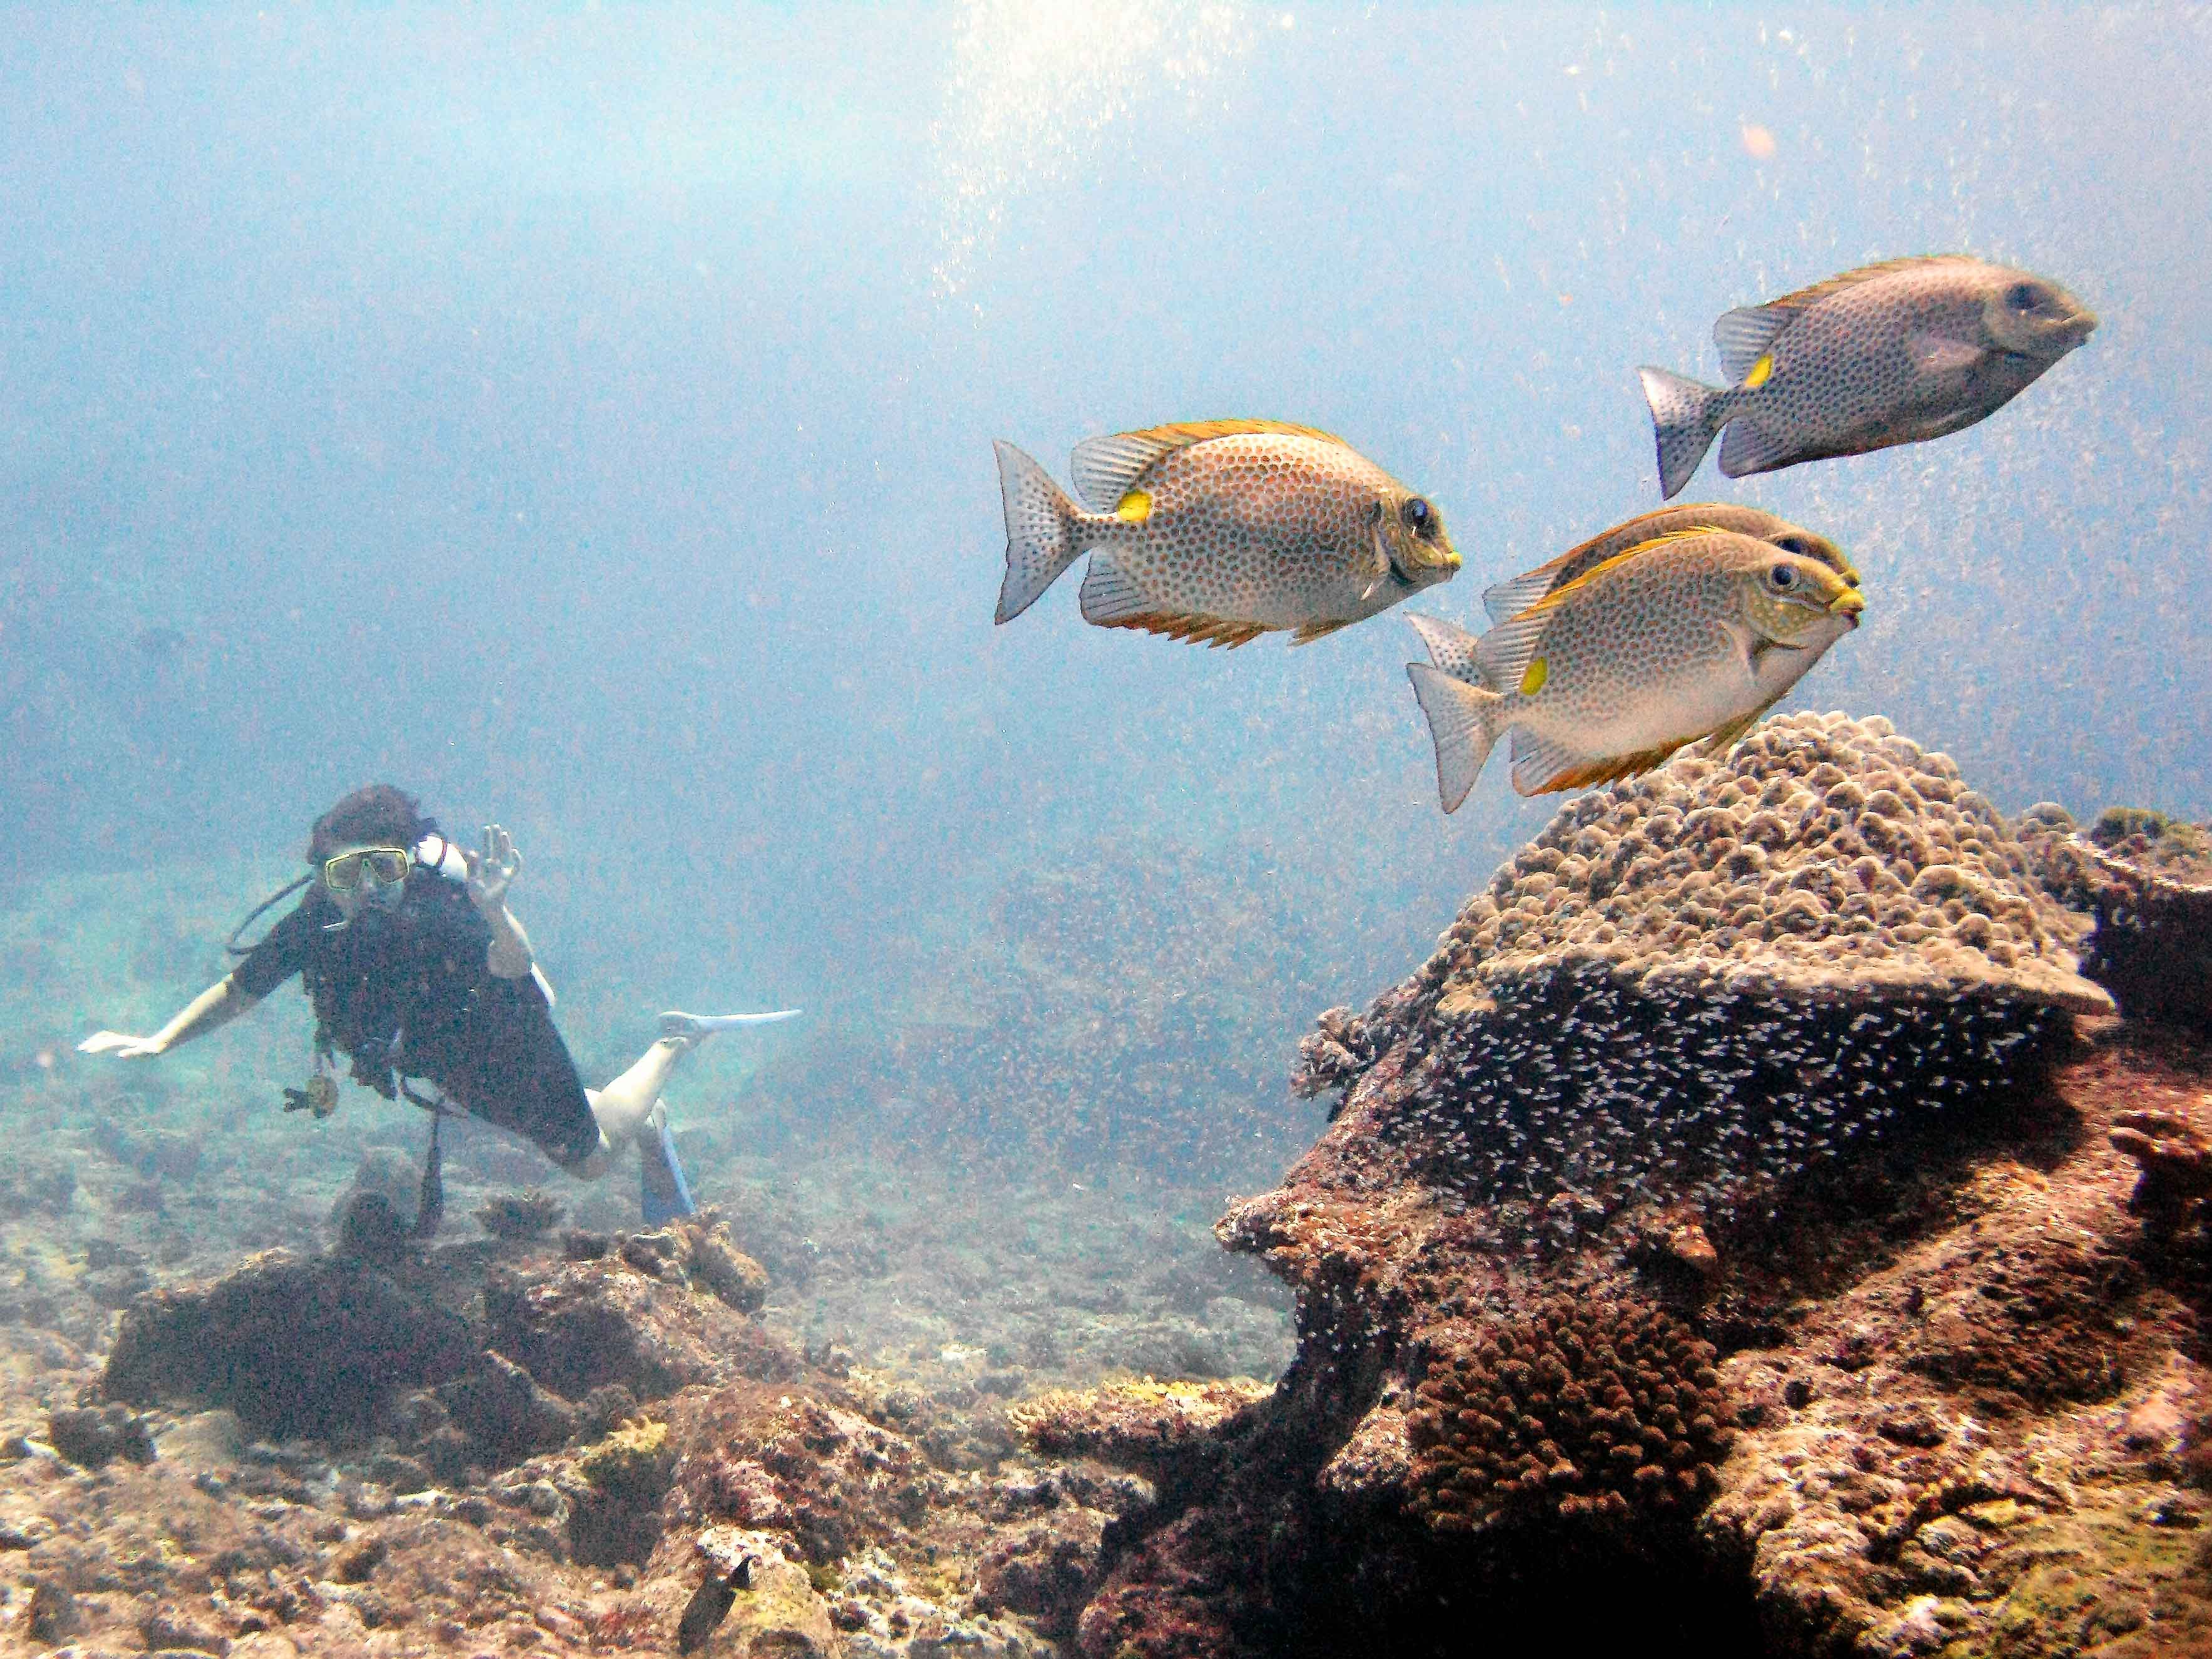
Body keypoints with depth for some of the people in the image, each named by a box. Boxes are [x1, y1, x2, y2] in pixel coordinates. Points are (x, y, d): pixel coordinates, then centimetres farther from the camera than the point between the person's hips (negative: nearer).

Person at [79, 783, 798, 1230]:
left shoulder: (443, 912, -41)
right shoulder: (316, 926, -27)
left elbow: (512, 971, -60)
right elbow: (237, 990, -12)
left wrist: (496, 912, -79)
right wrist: (160, 1042, -23)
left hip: (506, 1047, -5)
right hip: (438, 1071, 5)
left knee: (592, 1155, 16)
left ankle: (675, 1042, 36)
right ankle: (646, 1120, 55)